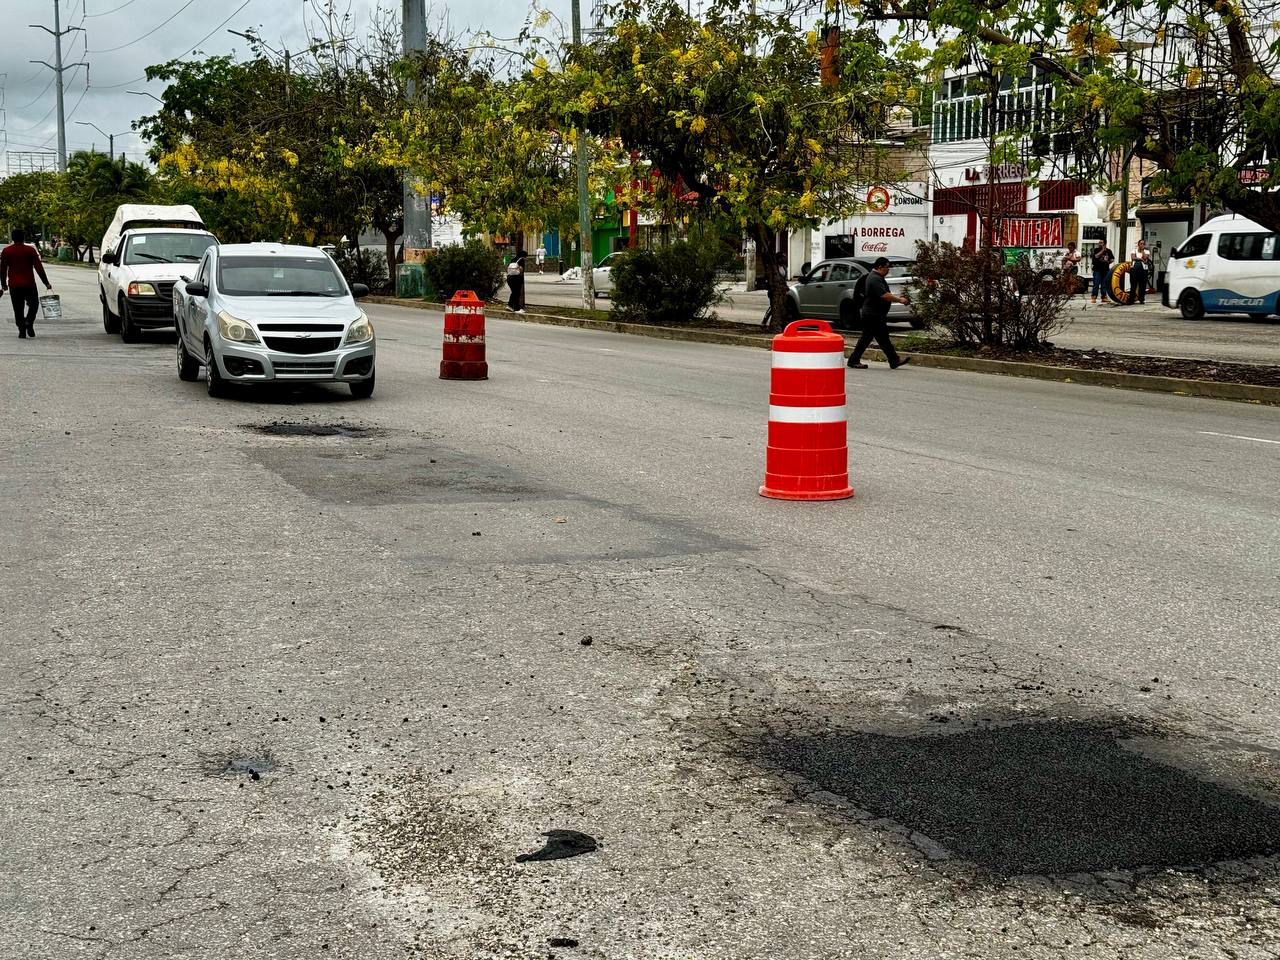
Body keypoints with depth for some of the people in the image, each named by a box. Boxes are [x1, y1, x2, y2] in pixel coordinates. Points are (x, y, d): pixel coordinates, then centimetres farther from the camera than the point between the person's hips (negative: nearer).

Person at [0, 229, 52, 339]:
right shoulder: (30, 250, -3)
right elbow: (39, 268, -6)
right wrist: (46, 283, -2)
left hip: (14, 285, 2)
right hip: (29, 284, -2)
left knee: (18, 309, 7)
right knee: (33, 304, 12)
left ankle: (22, 331, 0)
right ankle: (29, 322, -12)